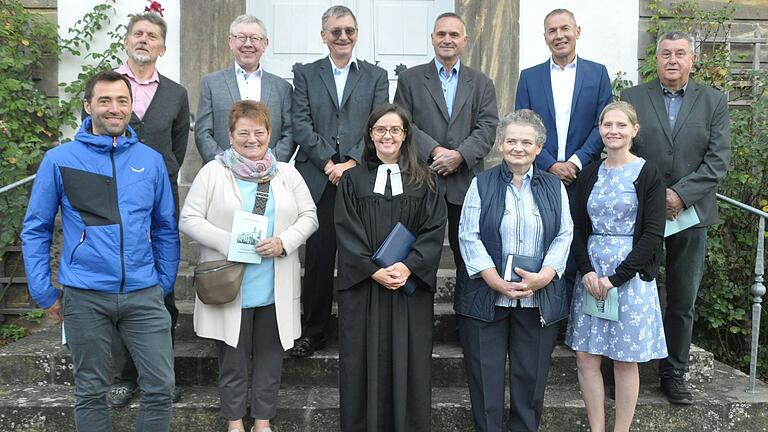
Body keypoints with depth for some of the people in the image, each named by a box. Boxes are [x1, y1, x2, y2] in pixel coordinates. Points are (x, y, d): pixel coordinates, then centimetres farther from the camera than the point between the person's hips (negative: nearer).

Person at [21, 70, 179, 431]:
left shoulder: (150, 160, 5)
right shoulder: (59, 160, -1)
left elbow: (166, 229, 12)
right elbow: (35, 230, 3)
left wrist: (165, 284, 9)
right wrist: (44, 293, 0)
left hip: (144, 294, 2)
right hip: (85, 296, -1)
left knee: (160, 387, 2)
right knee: (91, 391, 12)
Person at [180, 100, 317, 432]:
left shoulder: (287, 174, 8)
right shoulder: (212, 172, -1)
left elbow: (309, 216, 7)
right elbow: (189, 220, -5)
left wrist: (284, 241, -11)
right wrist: (229, 242, -17)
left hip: (275, 290, 3)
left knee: (269, 356, 12)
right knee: (233, 358, 10)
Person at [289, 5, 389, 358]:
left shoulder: (376, 76, 12)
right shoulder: (305, 74, 11)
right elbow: (301, 126, 1)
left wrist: (352, 163, -11)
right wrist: (329, 164, -9)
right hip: (318, 180, 0)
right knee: (317, 259, 2)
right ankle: (313, 331, 14)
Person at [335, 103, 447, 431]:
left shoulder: (424, 181, 7)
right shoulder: (352, 180, 6)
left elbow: (434, 231, -2)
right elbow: (346, 233, -2)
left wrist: (408, 267, -16)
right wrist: (373, 270, -14)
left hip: (411, 287, 1)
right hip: (362, 287, 0)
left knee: (408, 362, 4)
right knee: (365, 361, 3)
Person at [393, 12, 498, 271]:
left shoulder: (482, 83, 12)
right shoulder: (409, 79, 9)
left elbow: (488, 128, 1)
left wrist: (460, 155, -15)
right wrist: (434, 150, -15)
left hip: (466, 183, 1)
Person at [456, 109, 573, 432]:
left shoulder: (554, 187, 10)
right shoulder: (481, 184, 3)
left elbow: (564, 235, 4)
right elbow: (468, 236, -4)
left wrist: (544, 276, -12)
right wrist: (497, 281, -14)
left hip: (539, 299, 2)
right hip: (486, 296, -1)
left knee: (531, 375, 8)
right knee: (486, 375, 4)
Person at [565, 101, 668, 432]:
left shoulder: (647, 174, -4)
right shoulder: (589, 174, 9)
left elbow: (652, 235, -9)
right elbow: (578, 229, 8)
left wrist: (616, 278, -14)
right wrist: (587, 271, -8)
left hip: (631, 276, -4)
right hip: (590, 275, 4)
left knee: (625, 361, 4)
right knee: (586, 357, 4)